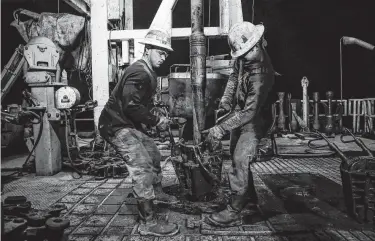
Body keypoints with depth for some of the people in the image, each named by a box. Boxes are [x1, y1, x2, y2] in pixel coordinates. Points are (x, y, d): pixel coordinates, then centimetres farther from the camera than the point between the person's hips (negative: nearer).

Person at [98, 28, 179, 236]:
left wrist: (155, 119, 3)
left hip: (128, 124, 11)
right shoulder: (139, 72, -19)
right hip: (117, 126, -11)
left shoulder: (147, 72, 14)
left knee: (153, 154, 21)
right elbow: (132, 106, -28)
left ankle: (157, 192, 43)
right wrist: (156, 121, -19)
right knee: (142, 168, -17)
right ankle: (148, 223, -11)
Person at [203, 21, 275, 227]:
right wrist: (225, 101, -4)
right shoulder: (244, 59, -9)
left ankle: (234, 212, -1)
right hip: (238, 113, 9)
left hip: (252, 121, -9)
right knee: (237, 157, 19)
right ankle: (250, 196, 39)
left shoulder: (261, 75, -34)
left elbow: (249, 112, -36)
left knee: (240, 161, -13)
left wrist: (220, 129, -38)